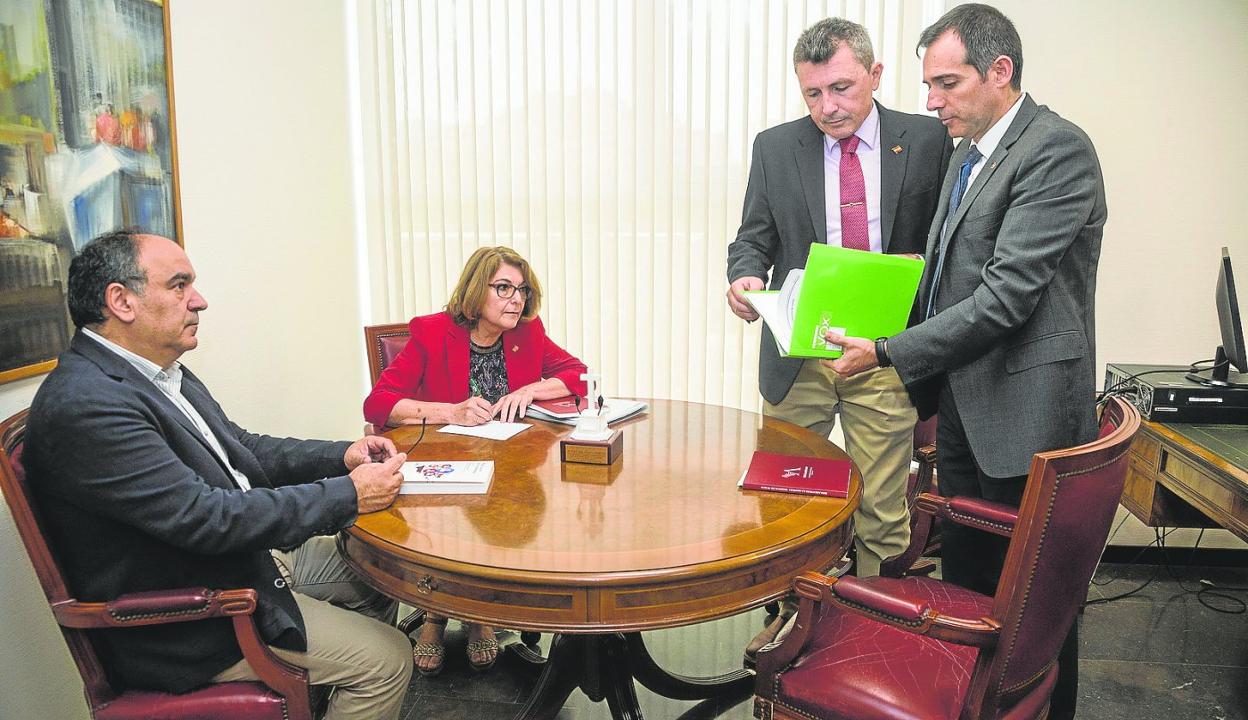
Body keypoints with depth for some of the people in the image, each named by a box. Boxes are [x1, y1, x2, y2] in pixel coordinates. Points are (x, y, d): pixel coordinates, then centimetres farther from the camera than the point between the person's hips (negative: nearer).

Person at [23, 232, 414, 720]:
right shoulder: (83, 404, -27)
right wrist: (349, 495, -24)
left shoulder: (164, 371, 3)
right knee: (387, 661, -10)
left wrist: (342, 456, -2)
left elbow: (240, 449, 12)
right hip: (184, 624, -9)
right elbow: (206, 518, -30)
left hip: (245, 556, 10)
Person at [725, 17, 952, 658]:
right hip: (797, 353, 2)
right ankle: (788, 614, 30)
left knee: (882, 514, 6)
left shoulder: (926, 140, 1)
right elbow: (753, 239, 7)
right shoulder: (775, 147, 5)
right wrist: (745, 276, -15)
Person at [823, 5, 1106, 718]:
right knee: (965, 578, 18)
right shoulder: (969, 151, 14)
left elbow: (1007, 295, -22)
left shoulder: (1058, 149, -14)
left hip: (1023, 408, -8)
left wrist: (889, 352, -20)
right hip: (963, 403, 8)